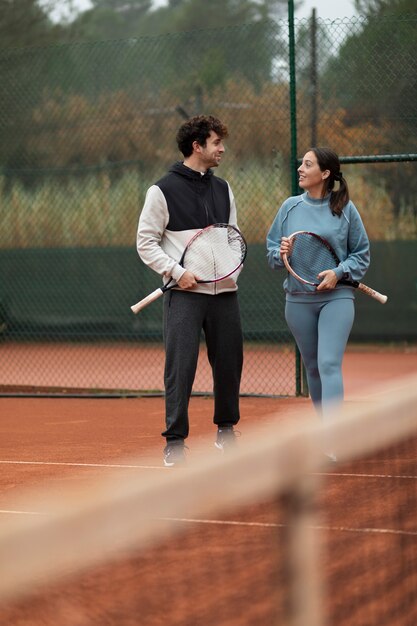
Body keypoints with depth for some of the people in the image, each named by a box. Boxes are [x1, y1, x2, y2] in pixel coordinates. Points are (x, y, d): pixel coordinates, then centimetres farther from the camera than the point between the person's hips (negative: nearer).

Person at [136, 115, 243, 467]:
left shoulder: (223, 189, 14)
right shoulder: (163, 191, -3)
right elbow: (146, 243, -3)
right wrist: (176, 272, -14)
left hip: (224, 292, 5)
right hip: (185, 293, -5)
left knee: (229, 362, 9)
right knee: (181, 365, -7)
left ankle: (226, 430, 28)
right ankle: (175, 441, 0)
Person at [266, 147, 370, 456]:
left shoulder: (346, 209, -1)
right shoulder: (290, 207, 5)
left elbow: (362, 254, 5)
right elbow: (271, 249, 11)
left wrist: (339, 272, -11)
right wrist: (281, 253, -12)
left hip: (336, 297, -3)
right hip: (298, 299, 3)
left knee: (330, 364, -15)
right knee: (312, 367, 10)